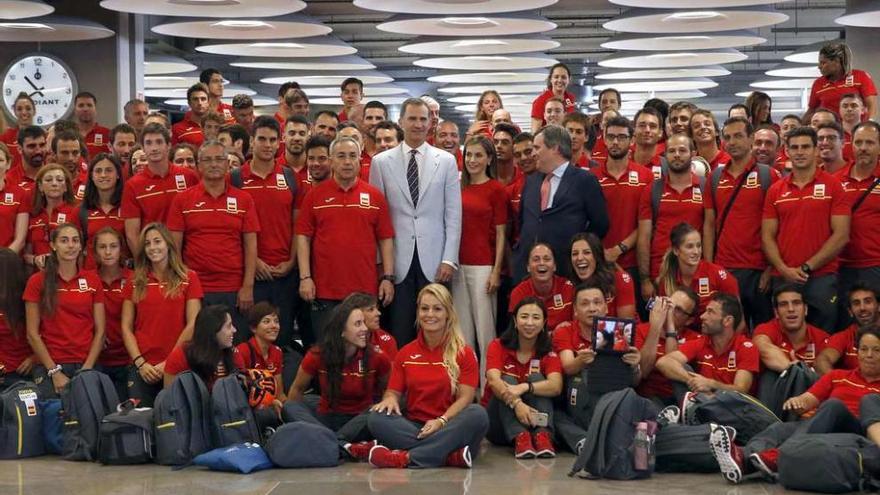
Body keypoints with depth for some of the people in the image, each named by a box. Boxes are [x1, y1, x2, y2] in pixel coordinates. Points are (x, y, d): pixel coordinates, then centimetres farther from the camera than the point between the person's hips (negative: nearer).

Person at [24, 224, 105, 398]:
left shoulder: (92, 280, 7)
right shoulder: (38, 281, 1)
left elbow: (100, 331, 5)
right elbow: (32, 333, -1)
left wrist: (86, 369, -6)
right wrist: (54, 371, -8)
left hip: (87, 366, 2)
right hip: (49, 368, -2)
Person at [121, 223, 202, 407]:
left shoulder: (188, 278, 3)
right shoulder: (135, 282, 9)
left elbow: (192, 325, -1)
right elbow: (126, 327, 6)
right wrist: (140, 363, -5)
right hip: (142, 369, 2)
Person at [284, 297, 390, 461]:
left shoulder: (377, 357, -8)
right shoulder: (318, 356, -8)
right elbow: (297, 389, 6)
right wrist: (297, 418, -3)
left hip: (359, 421, -1)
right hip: (327, 419, 1)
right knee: (289, 409, -27)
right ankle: (345, 447, -45)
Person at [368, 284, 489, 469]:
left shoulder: (464, 353, 4)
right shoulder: (405, 354, 13)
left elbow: (465, 397, -4)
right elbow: (394, 391, 12)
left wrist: (441, 421, -21)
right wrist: (390, 398, -14)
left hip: (449, 428, -2)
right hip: (413, 427, 2)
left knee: (477, 414, -33)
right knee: (378, 419, -26)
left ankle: (406, 457, -39)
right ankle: (450, 455, -36)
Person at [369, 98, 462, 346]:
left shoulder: (446, 161, 6)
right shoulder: (381, 162, 6)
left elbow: (453, 215, 4)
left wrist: (449, 259, -3)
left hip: (434, 261, 0)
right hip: (397, 261, 0)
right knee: (399, 334, 1)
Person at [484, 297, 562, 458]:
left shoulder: (548, 353, -2)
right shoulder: (498, 346, -5)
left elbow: (556, 386, -22)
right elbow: (494, 380, -24)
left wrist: (524, 387, -40)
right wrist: (516, 403, -43)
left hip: (530, 419, 1)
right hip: (497, 422, -1)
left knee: (537, 378, -19)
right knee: (508, 381, -24)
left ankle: (542, 435, -39)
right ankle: (520, 438, -45)